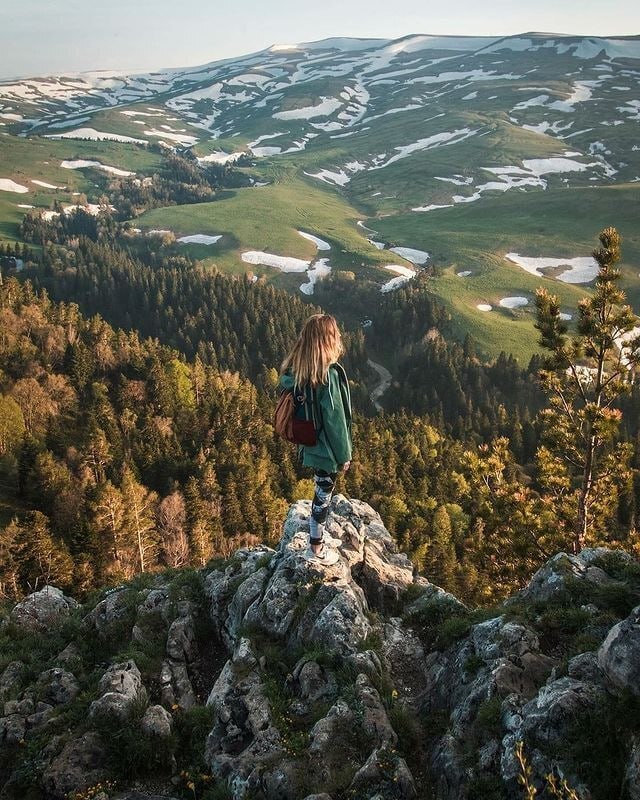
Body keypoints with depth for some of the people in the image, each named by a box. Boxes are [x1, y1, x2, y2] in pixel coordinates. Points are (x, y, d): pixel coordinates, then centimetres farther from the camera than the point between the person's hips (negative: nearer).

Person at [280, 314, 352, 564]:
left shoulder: (296, 370, -3)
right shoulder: (328, 374, -27)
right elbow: (335, 418, -22)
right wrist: (344, 454, -11)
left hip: (310, 444, 7)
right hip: (326, 447, -7)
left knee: (321, 490, 24)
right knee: (323, 494, 9)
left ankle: (318, 536, 41)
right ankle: (316, 549, 24)